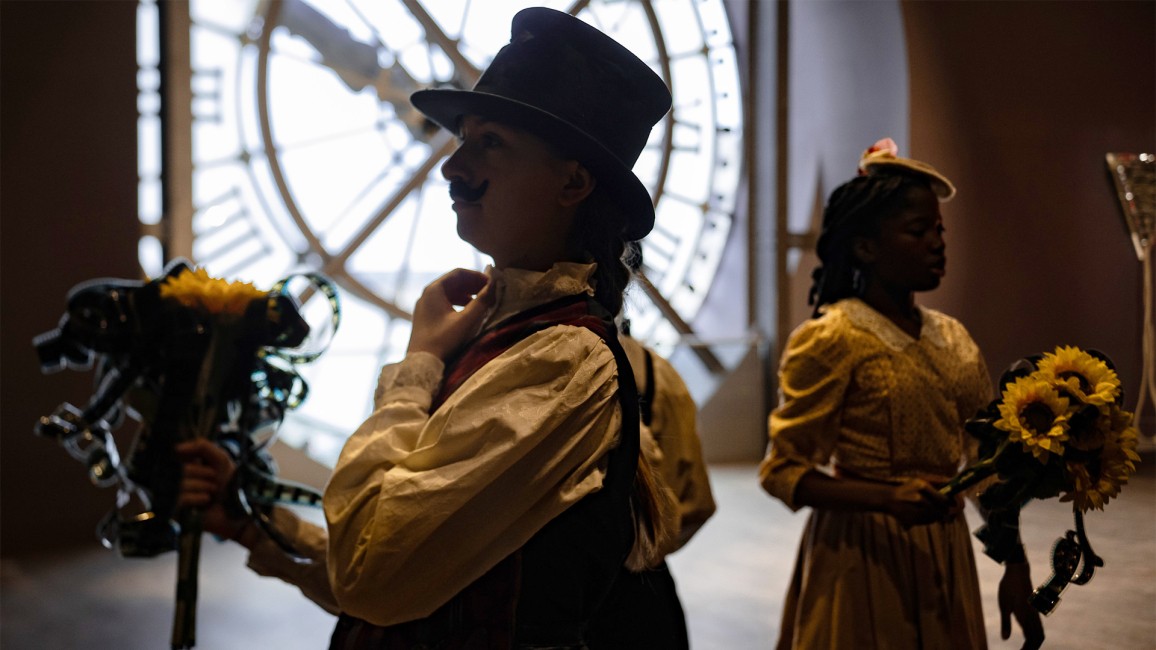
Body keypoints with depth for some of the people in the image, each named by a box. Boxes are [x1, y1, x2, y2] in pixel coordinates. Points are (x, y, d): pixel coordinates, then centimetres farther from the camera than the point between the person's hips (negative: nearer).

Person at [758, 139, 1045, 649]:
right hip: (863, 555, -6)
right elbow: (782, 470, -13)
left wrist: (1016, 568, 4)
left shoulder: (954, 339, 7)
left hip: (944, 555, 6)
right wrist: (888, 498, -26)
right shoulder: (830, 338, -12)